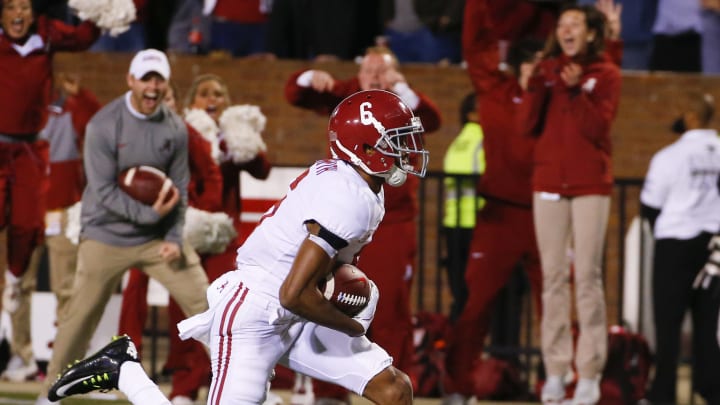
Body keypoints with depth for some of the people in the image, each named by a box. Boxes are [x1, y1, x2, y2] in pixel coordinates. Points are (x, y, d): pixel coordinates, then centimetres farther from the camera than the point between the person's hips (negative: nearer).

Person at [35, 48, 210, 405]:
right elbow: (104, 191, -16)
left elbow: (179, 189, 1)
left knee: (204, 303, -3)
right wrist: (149, 213, -23)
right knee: (81, 315, 1)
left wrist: (175, 238, -10)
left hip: (159, 237, 3)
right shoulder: (103, 125, -14)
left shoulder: (175, 129, -2)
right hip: (107, 237, -3)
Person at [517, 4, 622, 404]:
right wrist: (534, 87, -12)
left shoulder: (606, 74, 0)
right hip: (549, 183, 3)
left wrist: (577, 91, -22)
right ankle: (556, 370, 2)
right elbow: (527, 126, 2)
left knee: (587, 277, -7)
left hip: (590, 185, -3)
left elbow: (598, 128, -11)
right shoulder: (549, 71, 9)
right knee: (553, 277, 1)